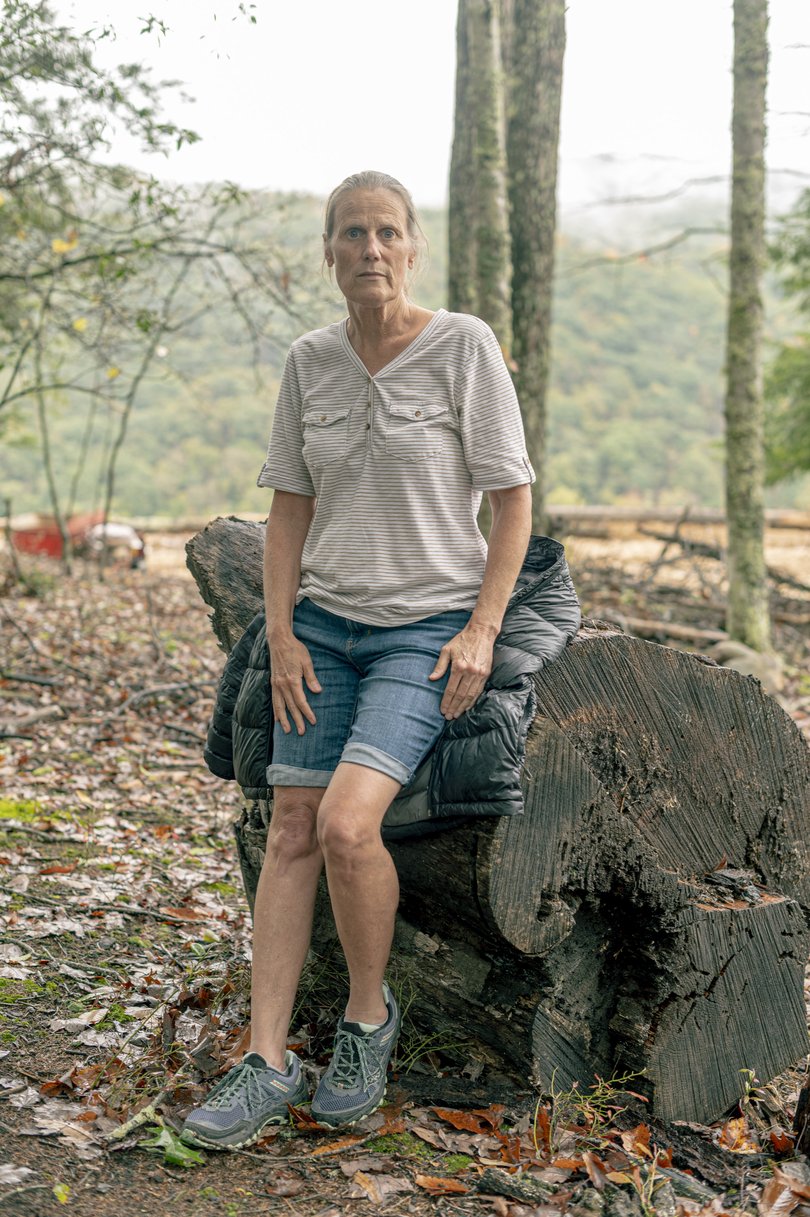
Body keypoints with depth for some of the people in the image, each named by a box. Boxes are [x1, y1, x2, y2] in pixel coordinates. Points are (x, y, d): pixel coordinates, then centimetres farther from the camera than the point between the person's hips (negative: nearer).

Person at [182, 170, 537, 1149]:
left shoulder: (464, 346, -6)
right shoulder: (309, 363, 6)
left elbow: (513, 498, -5)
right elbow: (289, 508, 10)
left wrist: (481, 630, -12)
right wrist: (282, 632, 0)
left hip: (428, 626, -4)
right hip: (326, 621, 4)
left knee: (346, 821, -21)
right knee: (291, 828, -4)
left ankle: (369, 1016, 5)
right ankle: (267, 1064, 4)